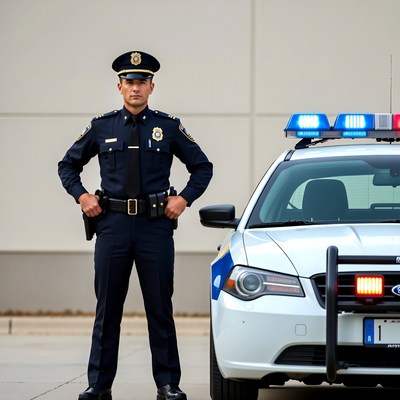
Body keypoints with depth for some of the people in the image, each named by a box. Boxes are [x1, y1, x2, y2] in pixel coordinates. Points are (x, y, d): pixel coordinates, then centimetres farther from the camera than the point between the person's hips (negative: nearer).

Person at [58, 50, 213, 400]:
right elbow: (68, 165, 17)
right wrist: (82, 196, 3)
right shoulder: (101, 127, 7)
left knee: (160, 309, 1)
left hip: (156, 227, -1)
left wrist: (184, 198, 0)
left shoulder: (169, 127, 5)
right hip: (112, 226, 1)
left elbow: (202, 166, 13)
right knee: (107, 309, 4)